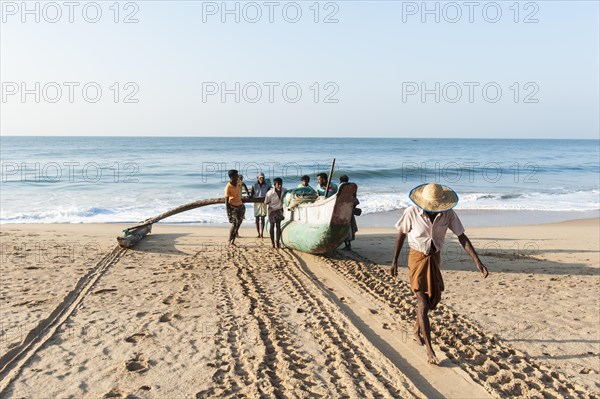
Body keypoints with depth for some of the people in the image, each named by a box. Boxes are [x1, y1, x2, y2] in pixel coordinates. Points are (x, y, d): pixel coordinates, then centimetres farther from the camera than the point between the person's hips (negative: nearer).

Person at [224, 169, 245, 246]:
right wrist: (228, 213, -23)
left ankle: (233, 241, 10)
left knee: (238, 224, 5)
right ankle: (230, 242, 1)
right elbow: (226, 201, -20)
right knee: (234, 224, -11)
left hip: (241, 206, 7)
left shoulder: (237, 183, -3)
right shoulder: (228, 187, -21)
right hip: (233, 207, -7)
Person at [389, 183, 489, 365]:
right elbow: (401, 235, -7)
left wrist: (478, 262, -17)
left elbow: (462, 237, -9)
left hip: (434, 259, 4)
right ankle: (429, 350, 3)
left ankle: (417, 330, 44)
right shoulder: (412, 212, -20)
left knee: (433, 299, 17)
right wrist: (394, 261, -4)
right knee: (423, 304, -6)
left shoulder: (448, 214, -14)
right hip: (417, 259, -4)